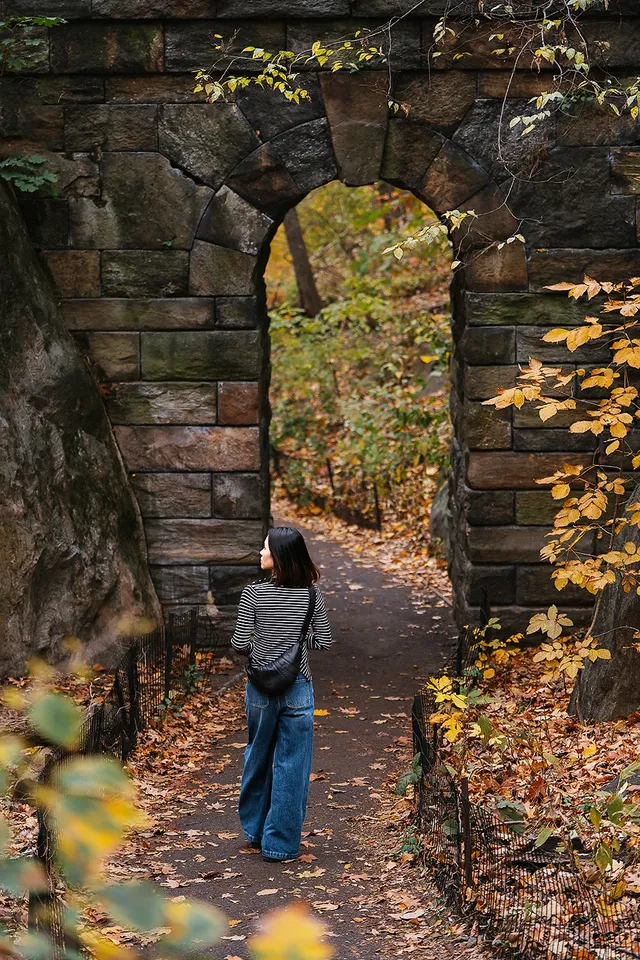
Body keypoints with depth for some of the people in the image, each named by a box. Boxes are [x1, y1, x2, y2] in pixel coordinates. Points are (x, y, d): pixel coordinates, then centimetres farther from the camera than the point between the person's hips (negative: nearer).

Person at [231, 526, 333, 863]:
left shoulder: (254, 594, -9)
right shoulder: (311, 595, -4)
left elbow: (240, 644, -9)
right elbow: (324, 640, 1)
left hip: (261, 689, 0)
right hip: (298, 689, 0)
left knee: (258, 759, 19)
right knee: (292, 766, 5)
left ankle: (255, 829, 33)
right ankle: (281, 843, 8)